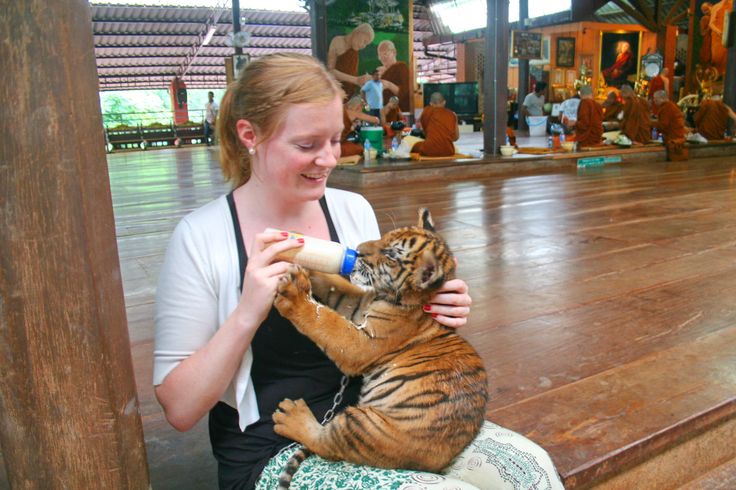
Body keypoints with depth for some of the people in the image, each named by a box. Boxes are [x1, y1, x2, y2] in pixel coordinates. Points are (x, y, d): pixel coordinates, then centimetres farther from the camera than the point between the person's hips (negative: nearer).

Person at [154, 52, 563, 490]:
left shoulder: (354, 211, -1)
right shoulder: (201, 238, -13)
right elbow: (180, 409, -10)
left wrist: (433, 311, -10)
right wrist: (247, 314, -25)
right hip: (273, 454, -4)